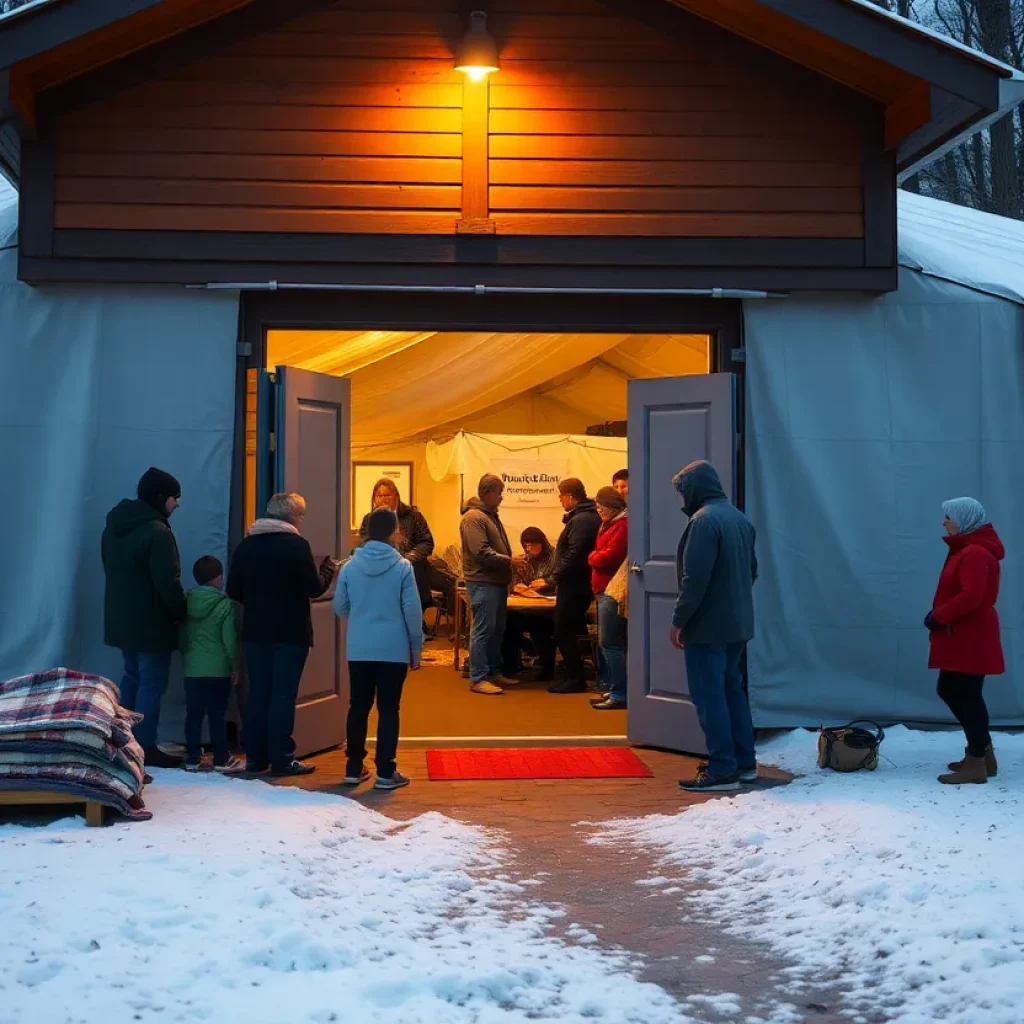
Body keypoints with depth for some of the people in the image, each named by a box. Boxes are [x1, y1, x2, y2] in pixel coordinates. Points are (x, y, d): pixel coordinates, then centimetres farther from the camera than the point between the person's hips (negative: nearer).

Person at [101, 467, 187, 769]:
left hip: (120, 619, 9)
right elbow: (168, 583, -21)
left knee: (132, 678, 19)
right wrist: (182, 612, -6)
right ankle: (145, 747, 0)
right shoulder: (156, 532, -20)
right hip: (151, 623, -9)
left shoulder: (114, 527, 10)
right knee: (152, 683, -2)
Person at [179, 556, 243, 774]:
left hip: (192, 669, 4)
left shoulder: (187, 602, 4)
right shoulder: (225, 604, -10)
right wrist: (234, 666, 1)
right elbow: (229, 640, -10)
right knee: (217, 716, 1)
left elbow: (182, 636, 10)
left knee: (193, 715, 8)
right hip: (218, 670, -4)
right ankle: (222, 760, 7)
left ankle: (192, 759, 11)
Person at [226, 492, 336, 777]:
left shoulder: (246, 545, 6)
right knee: (283, 694, -2)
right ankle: (282, 759, 0)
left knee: (257, 693, 11)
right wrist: (328, 570, 7)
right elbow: (314, 588, -12)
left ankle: (255, 756, 14)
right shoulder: (296, 545, -11)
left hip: (255, 631, 5)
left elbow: (234, 591, 7)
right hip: (290, 632, -5)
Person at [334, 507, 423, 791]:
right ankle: (385, 773, 4)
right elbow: (413, 612, -8)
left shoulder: (350, 566, -1)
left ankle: (354, 768, 18)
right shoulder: (402, 567, -9)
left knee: (358, 707, 12)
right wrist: (416, 650, 3)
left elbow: (339, 607, 8)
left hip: (358, 650, 3)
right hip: (393, 650, -3)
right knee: (388, 710, 3)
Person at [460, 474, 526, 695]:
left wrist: (511, 561, 11)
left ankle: (494, 672, 24)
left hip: (497, 581, 10)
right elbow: (481, 552, -22)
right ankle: (478, 678, -5)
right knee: (483, 630, -8)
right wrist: (509, 561, -17)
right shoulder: (473, 517, -14)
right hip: (483, 582, -10)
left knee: (497, 630, 15)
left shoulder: (491, 515, 18)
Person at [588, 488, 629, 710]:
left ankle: (619, 695, -8)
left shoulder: (622, 525, -14)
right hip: (605, 590, 11)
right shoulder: (611, 524, 19)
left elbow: (610, 556, -20)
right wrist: (596, 557, 0)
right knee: (606, 643, 12)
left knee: (610, 643, -10)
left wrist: (592, 557, -3)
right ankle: (611, 689, 18)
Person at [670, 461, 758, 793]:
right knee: (731, 689, 17)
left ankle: (722, 770, -3)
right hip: (737, 623, 9)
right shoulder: (739, 518, 11)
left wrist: (678, 621, -16)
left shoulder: (703, 520, -18)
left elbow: (695, 578, -22)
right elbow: (751, 570, 18)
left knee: (708, 695, -4)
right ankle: (744, 762, 22)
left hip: (707, 625, -9)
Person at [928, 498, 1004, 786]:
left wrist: (938, 617, -18)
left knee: (967, 697, -5)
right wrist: (940, 617, 6)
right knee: (950, 691, 15)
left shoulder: (976, 553, -18)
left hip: (970, 637, -11)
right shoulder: (967, 549, 17)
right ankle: (983, 753, 23)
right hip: (961, 635, 11)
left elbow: (971, 596, -27)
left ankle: (976, 765, 1)